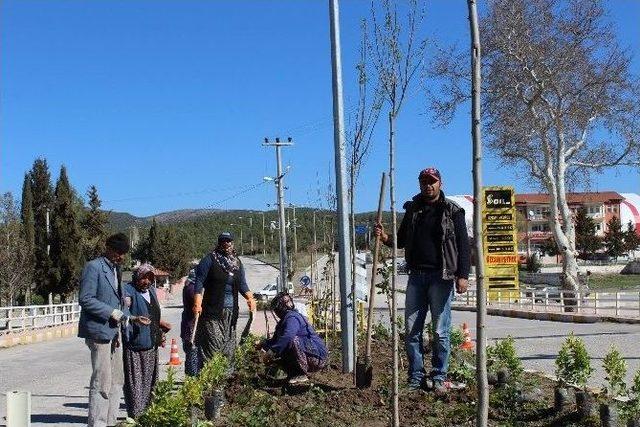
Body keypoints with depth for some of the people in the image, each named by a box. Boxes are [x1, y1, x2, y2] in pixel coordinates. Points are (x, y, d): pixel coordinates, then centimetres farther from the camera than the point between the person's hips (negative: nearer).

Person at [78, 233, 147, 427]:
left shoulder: (115, 269, 18)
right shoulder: (94, 267, -10)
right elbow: (85, 299, -17)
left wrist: (131, 318, 10)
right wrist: (113, 313, -18)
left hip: (113, 331, 9)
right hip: (99, 331, -9)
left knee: (116, 382, 13)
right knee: (102, 383, -7)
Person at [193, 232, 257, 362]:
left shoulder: (237, 262, 15)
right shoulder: (210, 259, -1)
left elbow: (242, 284, 14)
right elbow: (199, 281, -5)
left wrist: (250, 297, -5)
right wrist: (197, 303, -15)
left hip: (231, 311, 5)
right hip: (212, 310, -5)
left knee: (229, 343, 6)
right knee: (213, 343, -12)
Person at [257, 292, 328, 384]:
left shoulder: (292, 318, -16)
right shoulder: (285, 319, 16)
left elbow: (287, 337, -34)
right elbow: (276, 339, 25)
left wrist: (272, 352, -31)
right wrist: (263, 344, 13)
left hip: (318, 358, -10)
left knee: (294, 340, -33)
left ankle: (302, 375, -21)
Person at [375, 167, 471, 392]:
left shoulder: (453, 211, -1)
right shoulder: (413, 209, 12)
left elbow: (463, 245, -4)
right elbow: (402, 240, 19)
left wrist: (463, 276, -13)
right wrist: (386, 238, -3)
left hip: (441, 277, -4)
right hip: (416, 275, 5)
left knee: (440, 332, 0)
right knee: (411, 330, 5)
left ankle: (439, 378, 11)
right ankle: (416, 378, 14)